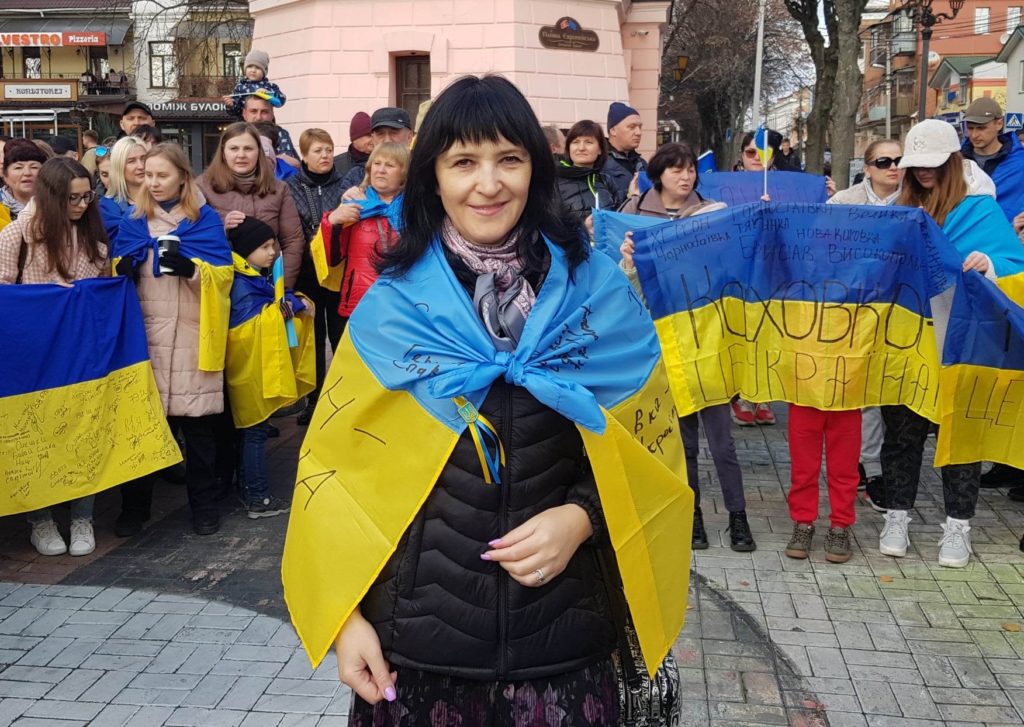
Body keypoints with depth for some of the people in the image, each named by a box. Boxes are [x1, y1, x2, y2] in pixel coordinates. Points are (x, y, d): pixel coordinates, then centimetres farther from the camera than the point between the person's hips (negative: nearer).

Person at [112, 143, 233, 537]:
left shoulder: (206, 218, 2)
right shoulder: (132, 220, 11)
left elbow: (223, 274, -2)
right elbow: (119, 269, 15)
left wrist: (191, 269, -21)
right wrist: (123, 270, -8)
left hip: (191, 335, -2)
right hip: (143, 334, 2)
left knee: (197, 422, 2)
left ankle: (204, 503, 16)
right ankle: (135, 503, 17)